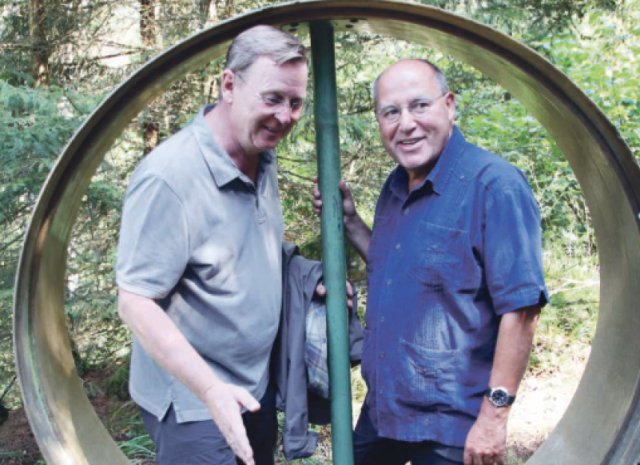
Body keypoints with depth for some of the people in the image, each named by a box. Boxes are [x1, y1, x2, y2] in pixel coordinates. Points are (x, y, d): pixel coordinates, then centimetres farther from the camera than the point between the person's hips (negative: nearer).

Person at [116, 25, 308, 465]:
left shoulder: (264, 159, 1)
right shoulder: (169, 177, -25)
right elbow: (136, 303, -25)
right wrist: (211, 389, -31)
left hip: (258, 387, 8)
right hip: (194, 401, -8)